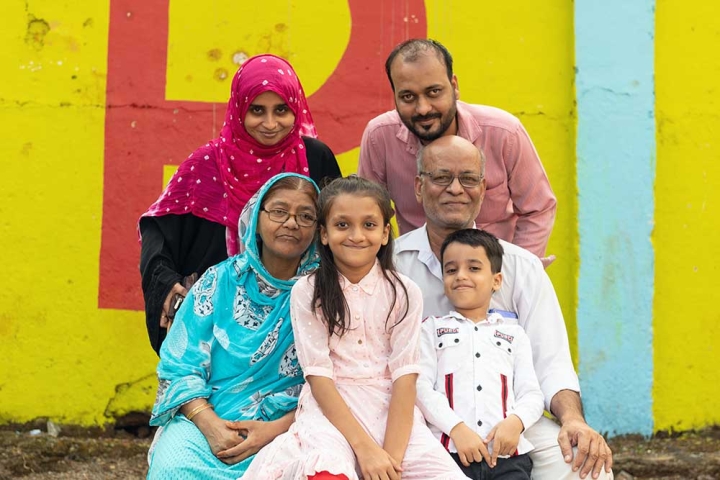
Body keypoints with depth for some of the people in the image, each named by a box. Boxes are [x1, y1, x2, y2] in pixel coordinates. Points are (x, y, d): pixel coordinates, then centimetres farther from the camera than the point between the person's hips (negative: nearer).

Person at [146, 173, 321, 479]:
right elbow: (181, 368, 2)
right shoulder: (220, 281, 5)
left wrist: (276, 429, -16)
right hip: (207, 418, 1)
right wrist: (210, 425, -15)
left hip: (287, 428, -1)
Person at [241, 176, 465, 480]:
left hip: (391, 408, 3)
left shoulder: (404, 293, 3)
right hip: (330, 408, -3)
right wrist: (365, 447, -18)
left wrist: (392, 456, -17)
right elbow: (319, 376, -7)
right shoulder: (307, 292, 0)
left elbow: (404, 375, -4)